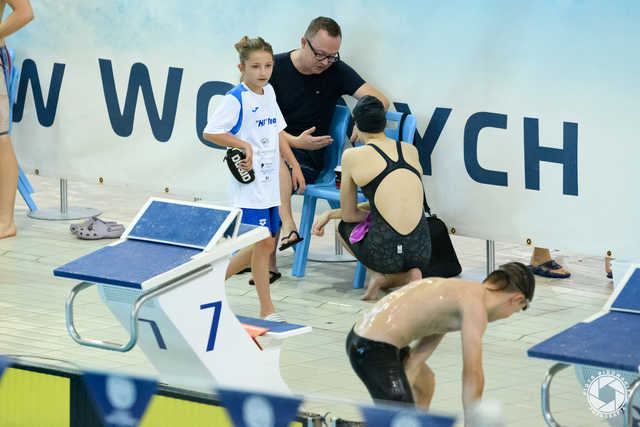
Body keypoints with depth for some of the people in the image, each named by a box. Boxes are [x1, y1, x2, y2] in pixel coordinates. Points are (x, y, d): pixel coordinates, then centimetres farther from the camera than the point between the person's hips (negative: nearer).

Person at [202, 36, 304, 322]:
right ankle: (267, 309, 2)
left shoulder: (268, 92, 11)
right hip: (248, 181, -8)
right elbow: (210, 132, -16)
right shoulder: (236, 98, -12)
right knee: (263, 243, -7)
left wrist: (294, 165, 17)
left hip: (270, 181, 8)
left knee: (263, 245, 10)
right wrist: (244, 145, -20)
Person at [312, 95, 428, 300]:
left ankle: (378, 275, 7)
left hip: (385, 252, -4)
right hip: (422, 251, 4)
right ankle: (409, 277, 5)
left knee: (344, 226, 31)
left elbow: (349, 214, 9)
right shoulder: (411, 151, 15)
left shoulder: (353, 156, 0)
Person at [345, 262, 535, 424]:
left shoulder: (461, 291, 18)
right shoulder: (475, 304, -9)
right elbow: (473, 374, -16)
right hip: (375, 349, -10)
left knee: (425, 380, 31)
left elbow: (417, 358, 15)